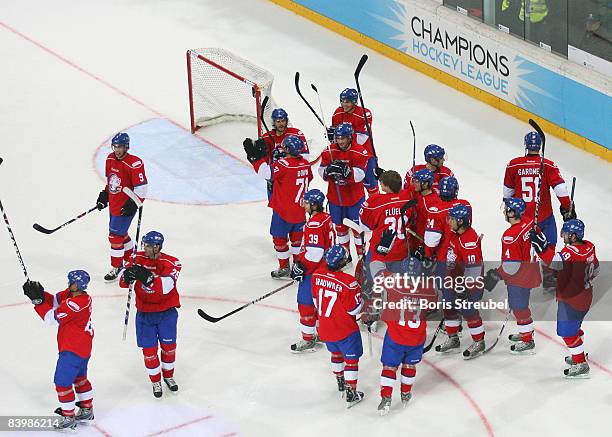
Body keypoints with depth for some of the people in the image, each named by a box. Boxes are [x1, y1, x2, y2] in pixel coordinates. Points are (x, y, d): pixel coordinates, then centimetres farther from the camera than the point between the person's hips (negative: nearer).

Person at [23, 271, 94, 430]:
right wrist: (39, 294, -12)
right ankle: (87, 410, 39)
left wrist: (38, 300, -20)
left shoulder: (76, 303, -30)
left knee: (62, 382, -1)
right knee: (79, 378, 25)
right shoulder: (71, 293, 0)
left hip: (73, 350, -10)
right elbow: (54, 300, 4)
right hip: (83, 347, 11)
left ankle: (69, 418, 8)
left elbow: (52, 318, -24)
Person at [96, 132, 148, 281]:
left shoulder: (135, 164, -22)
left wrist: (133, 204, -22)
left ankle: (116, 267, 7)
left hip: (125, 206, -8)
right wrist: (104, 195, 14)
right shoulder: (110, 159, 3)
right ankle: (130, 258, 41)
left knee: (115, 235, -6)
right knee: (120, 233, 21)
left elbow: (141, 187, -20)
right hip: (113, 204, 8)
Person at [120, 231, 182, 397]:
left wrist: (146, 276, -42)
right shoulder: (138, 259, -6)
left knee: (168, 346, 11)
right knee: (149, 349, 3)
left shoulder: (171, 263, -16)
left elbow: (165, 286, -31)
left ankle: (168, 375, 36)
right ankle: (155, 381, 22)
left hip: (166, 312, -1)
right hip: (145, 313, 1)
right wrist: (128, 276, -31)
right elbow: (123, 283, -8)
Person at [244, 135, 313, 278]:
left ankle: (284, 269, 15)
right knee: (296, 236, 23)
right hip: (300, 210, 7)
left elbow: (266, 172, -32)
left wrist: (256, 157, -29)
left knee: (279, 238, 8)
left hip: (283, 210, -7)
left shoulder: (283, 164, -24)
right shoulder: (305, 164, -1)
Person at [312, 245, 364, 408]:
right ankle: (351, 394, 13)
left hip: (325, 327, 6)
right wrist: (360, 297, 0)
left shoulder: (317, 275, -10)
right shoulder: (347, 282, -28)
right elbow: (354, 309, -20)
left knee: (336, 353, 29)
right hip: (345, 330, -6)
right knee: (351, 359, 9)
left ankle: (340, 382, 47)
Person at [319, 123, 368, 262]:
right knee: (340, 226, 15)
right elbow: (321, 170, -4)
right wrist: (328, 171, -27)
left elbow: (360, 174, -20)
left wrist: (346, 171, -37)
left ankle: (361, 253, 18)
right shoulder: (329, 151, -4)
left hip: (354, 197, -3)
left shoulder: (360, 152, -15)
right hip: (335, 197, 3)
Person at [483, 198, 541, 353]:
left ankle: (528, 342, 15)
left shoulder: (511, 236, -30)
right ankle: (526, 333, 41)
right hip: (530, 270, 9)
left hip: (519, 277, -9)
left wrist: (497, 275, -15)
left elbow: (511, 264, -27)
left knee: (518, 307, 5)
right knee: (521, 304, 26)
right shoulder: (529, 221, -5)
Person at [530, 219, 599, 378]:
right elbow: (594, 268, 14)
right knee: (574, 326, 28)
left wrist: (542, 247, -54)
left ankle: (581, 365, 8)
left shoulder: (572, 251, -28)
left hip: (570, 300, -10)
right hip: (585, 297, 10)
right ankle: (579, 355, 44)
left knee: (567, 332, 1)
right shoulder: (589, 247, -1)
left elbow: (556, 262, -46)